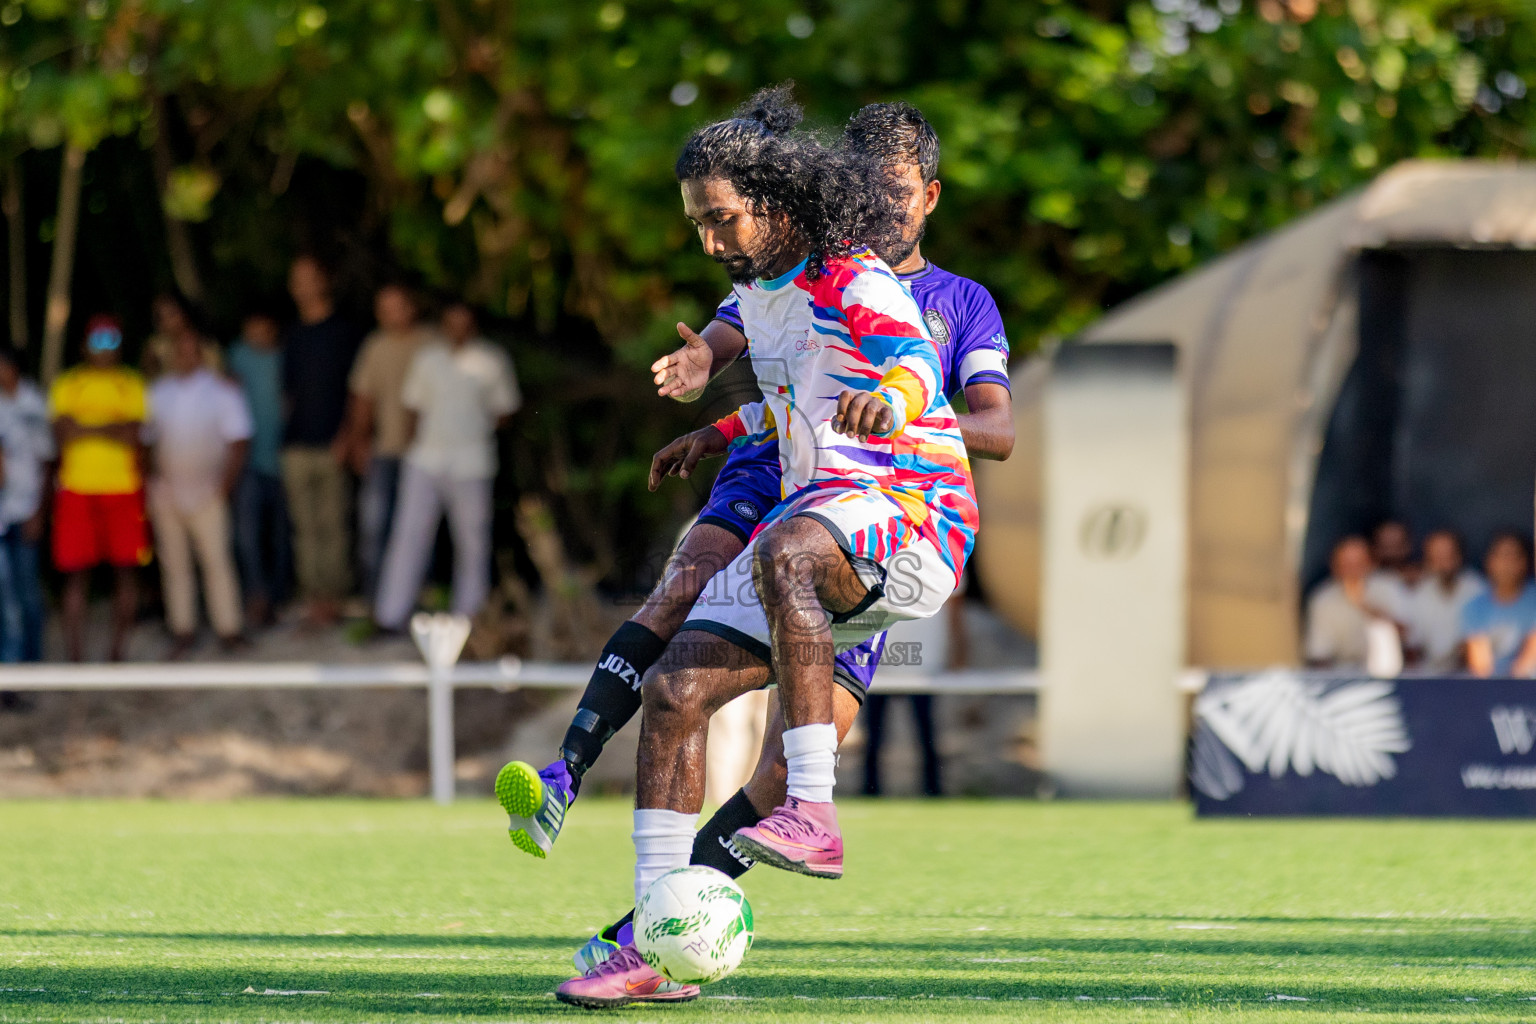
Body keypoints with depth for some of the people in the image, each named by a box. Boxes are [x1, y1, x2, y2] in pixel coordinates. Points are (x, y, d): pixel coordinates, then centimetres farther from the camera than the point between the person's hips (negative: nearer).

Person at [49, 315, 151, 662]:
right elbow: (62, 433, -4)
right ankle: (75, 656, 0)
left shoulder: (131, 385, 10)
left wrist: (87, 429, -5)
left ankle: (118, 650, 9)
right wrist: (112, 429, -5)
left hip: (124, 487, 1)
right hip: (77, 488, -1)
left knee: (127, 570, -1)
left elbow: (134, 436, -3)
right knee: (76, 574, -3)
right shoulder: (67, 384, 10)